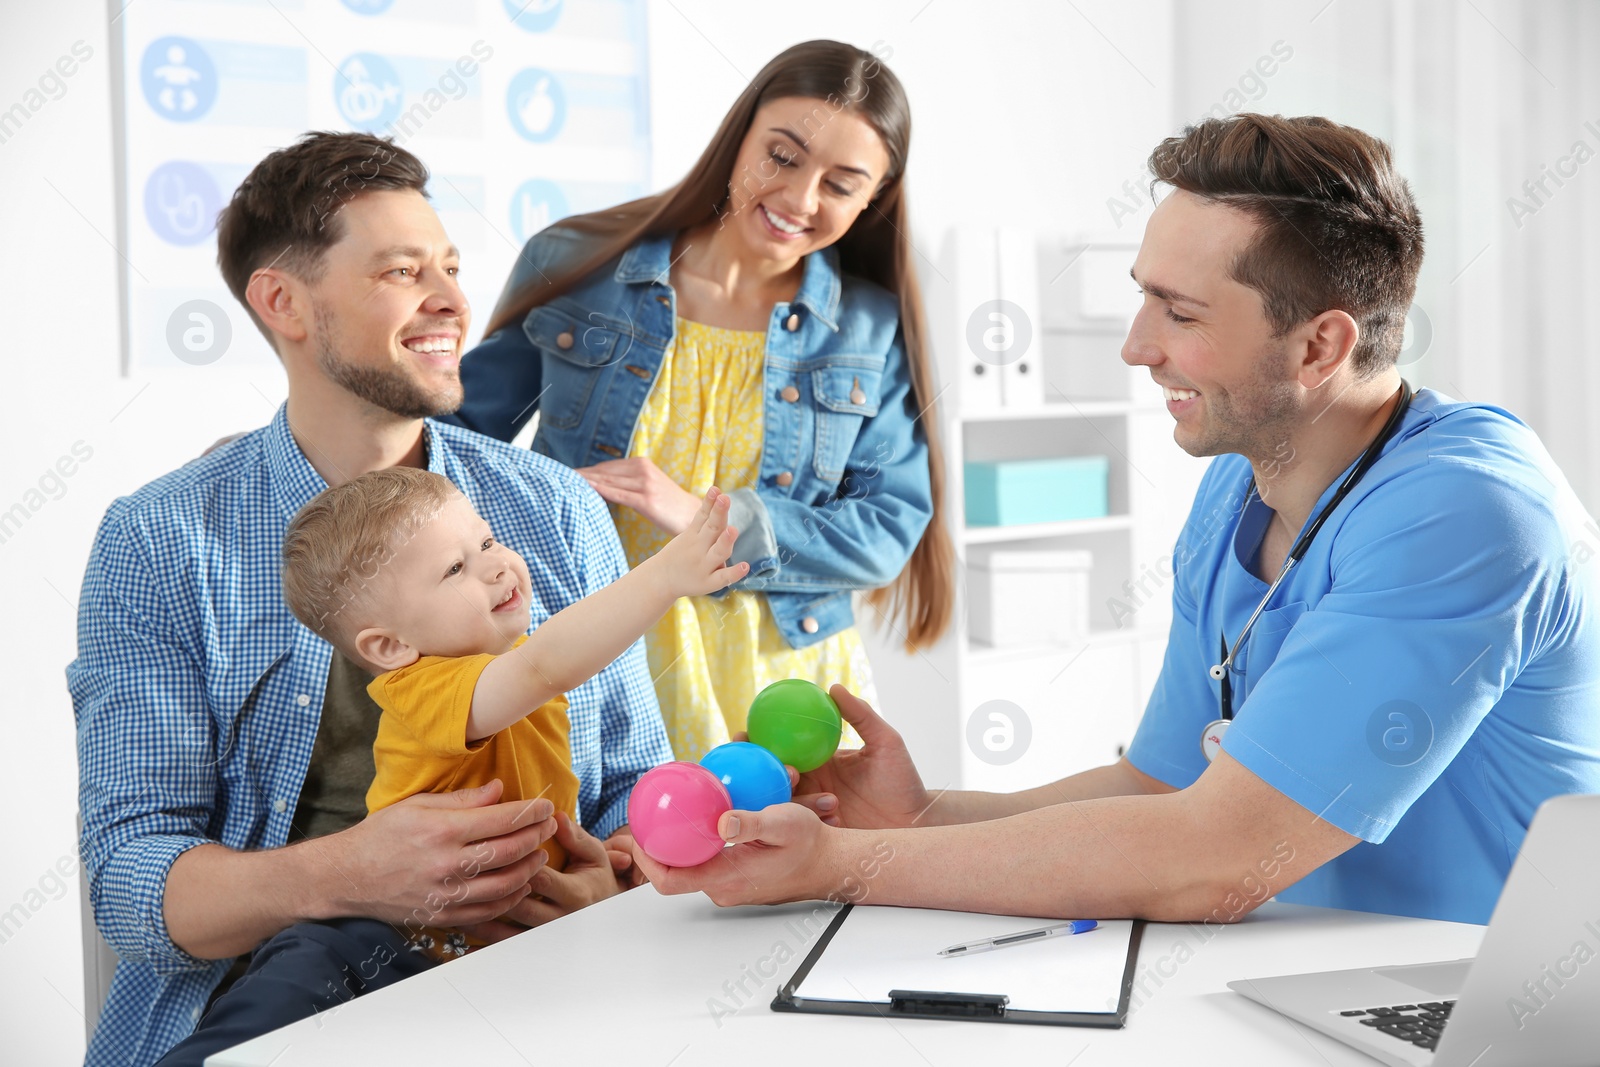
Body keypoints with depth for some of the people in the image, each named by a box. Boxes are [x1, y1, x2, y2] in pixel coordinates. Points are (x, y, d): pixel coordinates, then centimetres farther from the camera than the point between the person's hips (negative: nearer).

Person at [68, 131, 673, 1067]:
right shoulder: (158, 544, 3)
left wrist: (612, 887, -9)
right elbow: (129, 874, -2)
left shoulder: (562, 512, 11)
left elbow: (638, 780, 16)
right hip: (283, 983, -1)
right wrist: (336, 877, -24)